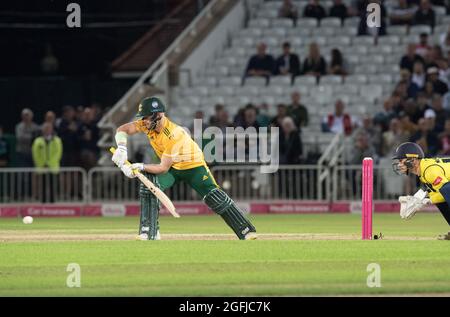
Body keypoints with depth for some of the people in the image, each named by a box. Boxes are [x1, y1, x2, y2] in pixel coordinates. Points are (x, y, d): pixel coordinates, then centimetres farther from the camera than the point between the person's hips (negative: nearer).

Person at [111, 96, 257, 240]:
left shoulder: (174, 135, -36)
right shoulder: (149, 123, -17)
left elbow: (163, 168, -31)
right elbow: (122, 129, -12)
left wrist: (142, 167, -40)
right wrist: (121, 148, -31)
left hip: (193, 166, -6)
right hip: (172, 166, 6)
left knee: (217, 200, -15)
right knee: (148, 187, -20)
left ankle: (247, 231, -7)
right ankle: (149, 232, -15)